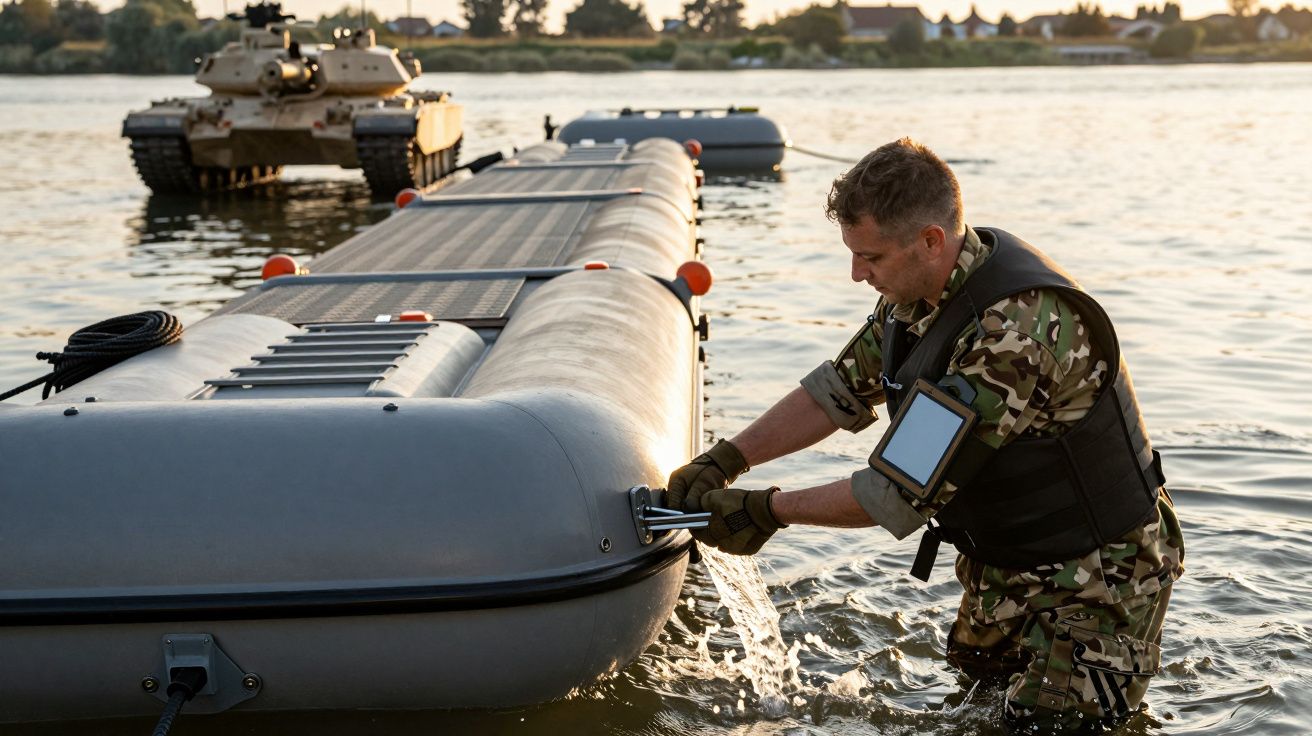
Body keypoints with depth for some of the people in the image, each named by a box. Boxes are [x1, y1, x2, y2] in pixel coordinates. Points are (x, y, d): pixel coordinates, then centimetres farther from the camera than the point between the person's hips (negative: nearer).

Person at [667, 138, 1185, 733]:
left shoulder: (1023, 328, -35)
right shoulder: (919, 287, -6)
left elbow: (909, 489, -32)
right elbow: (842, 389, 5)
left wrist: (768, 511, -23)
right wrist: (724, 460, -6)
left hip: (1095, 575, -8)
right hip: (1002, 564, 9)